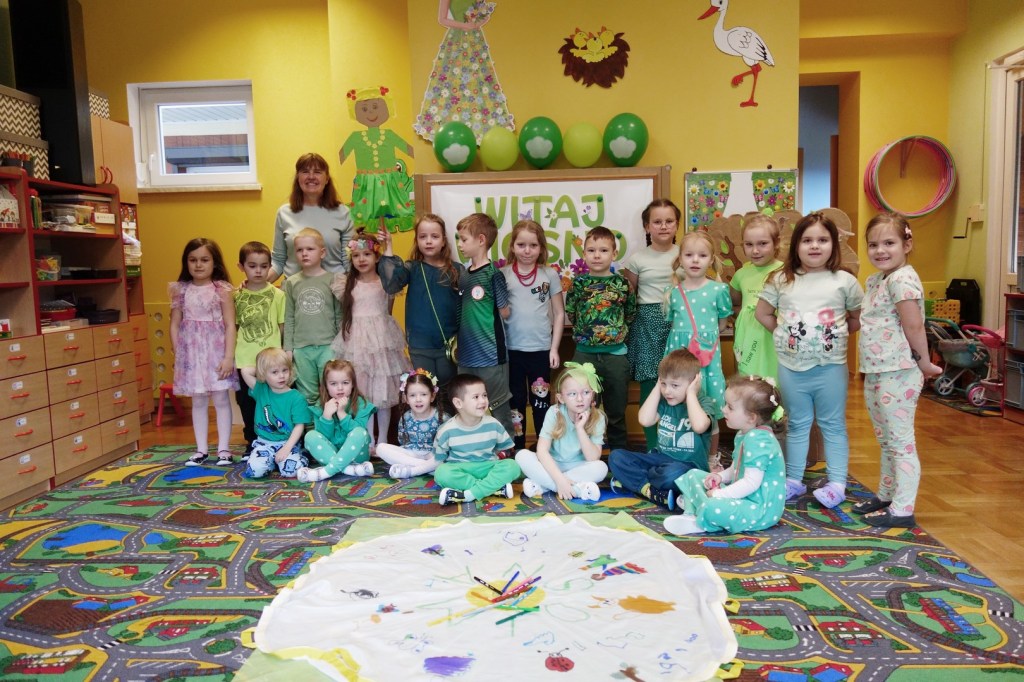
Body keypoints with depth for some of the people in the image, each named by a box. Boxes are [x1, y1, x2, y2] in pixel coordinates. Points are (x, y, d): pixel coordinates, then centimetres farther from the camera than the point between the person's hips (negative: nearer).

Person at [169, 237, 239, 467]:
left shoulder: (221, 289, -4)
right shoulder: (180, 290, 5)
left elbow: (230, 325, -7)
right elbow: (175, 324, 7)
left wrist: (229, 356, -12)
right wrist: (177, 354, 1)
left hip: (216, 350, -3)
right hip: (191, 352, 3)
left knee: (221, 399, 2)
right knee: (198, 402, 10)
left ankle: (223, 449, 11)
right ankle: (202, 449, 19)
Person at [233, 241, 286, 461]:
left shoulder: (277, 295, -2)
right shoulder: (236, 296, 4)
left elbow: (283, 328, 0)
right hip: (244, 362, 3)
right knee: (247, 405, 12)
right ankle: (252, 444, 27)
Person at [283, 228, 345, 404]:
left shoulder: (333, 280, -3)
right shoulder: (291, 282, 4)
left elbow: (340, 315, -1)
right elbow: (289, 319, 7)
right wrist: (288, 348, 4)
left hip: (328, 346, -2)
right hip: (301, 348, 2)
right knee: (307, 396, 12)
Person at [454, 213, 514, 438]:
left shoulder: (493, 274, -10)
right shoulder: (463, 276, 9)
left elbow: (505, 312, -8)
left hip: (491, 354, -7)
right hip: (466, 356, 7)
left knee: (498, 409, 5)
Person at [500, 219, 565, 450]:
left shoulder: (550, 275, 1)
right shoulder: (502, 275, 0)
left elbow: (559, 313, 4)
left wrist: (554, 348, -1)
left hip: (541, 349, 0)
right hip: (511, 349, 0)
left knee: (541, 401, 11)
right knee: (515, 401, 12)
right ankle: (517, 450, 24)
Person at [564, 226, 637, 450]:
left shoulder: (622, 283, -1)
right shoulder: (578, 283, -1)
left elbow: (630, 314, 9)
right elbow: (571, 313, 8)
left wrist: (617, 331, 4)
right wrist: (585, 331, 4)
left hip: (616, 353, 0)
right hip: (584, 353, 0)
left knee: (616, 412, 11)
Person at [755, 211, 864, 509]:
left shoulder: (844, 281, -2)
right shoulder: (781, 280, 1)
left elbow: (859, 318, 6)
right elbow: (762, 313, 9)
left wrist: (837, 334, 0)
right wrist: (783, 334, 3)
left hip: (830, 367, -1)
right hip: (791, 367, 2)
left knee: (833, 426, 8)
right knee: (797, 425, 13)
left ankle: (836, 483, 16)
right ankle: (793, 480, 22)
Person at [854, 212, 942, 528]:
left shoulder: (902, 279, -16)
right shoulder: (875, 280, 14)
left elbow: (914, 326, -18)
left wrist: (924, 363, -8)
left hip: (897, 375, -10)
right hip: (876, 374, 10)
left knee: (901, 442, -1)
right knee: (886, 441, 20)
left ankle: (902, 509, 7)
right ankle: (885, 495, 34)